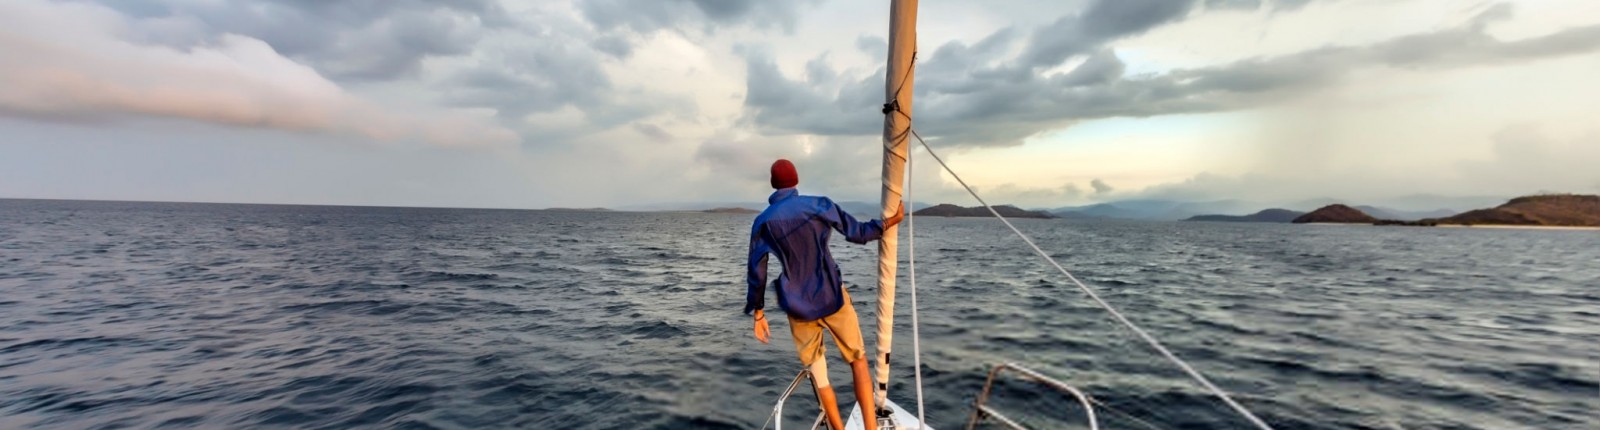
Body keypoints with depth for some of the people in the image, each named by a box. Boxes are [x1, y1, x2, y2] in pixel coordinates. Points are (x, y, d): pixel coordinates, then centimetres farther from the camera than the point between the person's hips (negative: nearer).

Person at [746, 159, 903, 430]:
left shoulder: (763, 222, -1)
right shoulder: (818, 205, -8)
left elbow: (757, 273, 0)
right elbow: (858, 234, -2)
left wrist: (758, 314, 9)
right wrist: (891, 221, 13)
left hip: (798, 307, 2)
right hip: (832, 298, -1)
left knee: (818, 373, 17)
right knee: (858, 361, 14)